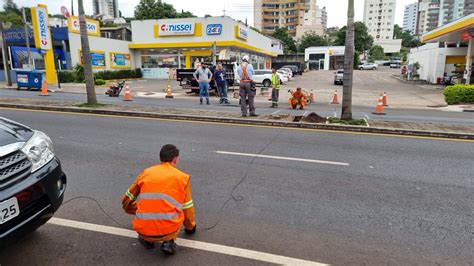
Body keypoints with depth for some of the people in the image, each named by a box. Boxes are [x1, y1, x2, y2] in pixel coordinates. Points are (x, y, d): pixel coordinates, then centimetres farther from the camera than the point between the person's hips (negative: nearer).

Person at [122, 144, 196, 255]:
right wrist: (190, 227, 32)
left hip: (143, 230, 3)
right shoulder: (183, 177, 4)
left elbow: (126, 201, 19)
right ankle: (169, 242, 7)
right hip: (167, 231, -3)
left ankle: (146, 240, 15)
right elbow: (187, 209, 11)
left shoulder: (146, 172, 10)